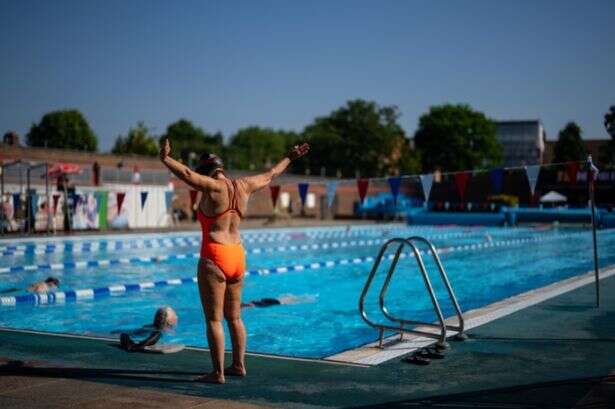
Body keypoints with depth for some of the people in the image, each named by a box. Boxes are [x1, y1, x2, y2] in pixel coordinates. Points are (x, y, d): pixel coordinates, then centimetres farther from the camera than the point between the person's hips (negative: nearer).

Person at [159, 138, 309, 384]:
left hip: (214, 257, -8)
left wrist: (166, 159, -30)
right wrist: (289, 158, 40)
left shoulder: (214, 187, -9)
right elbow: (269, 176, 26)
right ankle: (238, 365, 26)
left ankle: (218, 373, 0)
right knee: (234, 317, 18)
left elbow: (187, 175, -26)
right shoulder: (242, 186, 12)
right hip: (237, 256, 8)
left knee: (214, 319, -2)